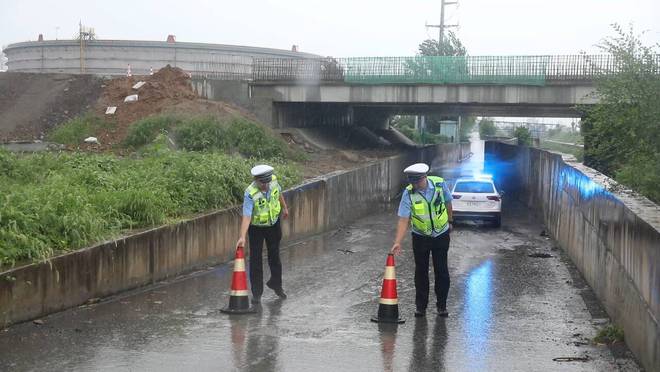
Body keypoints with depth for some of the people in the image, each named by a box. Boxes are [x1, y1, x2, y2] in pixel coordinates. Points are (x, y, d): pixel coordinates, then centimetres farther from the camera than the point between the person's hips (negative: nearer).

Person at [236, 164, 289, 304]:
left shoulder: (273, 180, -17)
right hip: (256, 228, -4)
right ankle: (257, 292, 8)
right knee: (256, 259, -1)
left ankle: (276, 283, 35)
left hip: (273, 224, 4)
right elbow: (246, 216, -37)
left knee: (274, 255, 16)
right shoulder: (250, 194, -32)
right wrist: (242, 237, -45)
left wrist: (284, 207, 20)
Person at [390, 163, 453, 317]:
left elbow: (448, 202, 3)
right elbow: (403, 219, -21)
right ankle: (421, 305, 19)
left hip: (441, 235, 0)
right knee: (421, 271, 6)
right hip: (420, 237, 0)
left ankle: (442, 305, 16)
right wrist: (397, 242, -28)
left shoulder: (440, 184, -17)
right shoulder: (408, 193, -20)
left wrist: (449, 221, 14)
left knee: (441, 271, 4)